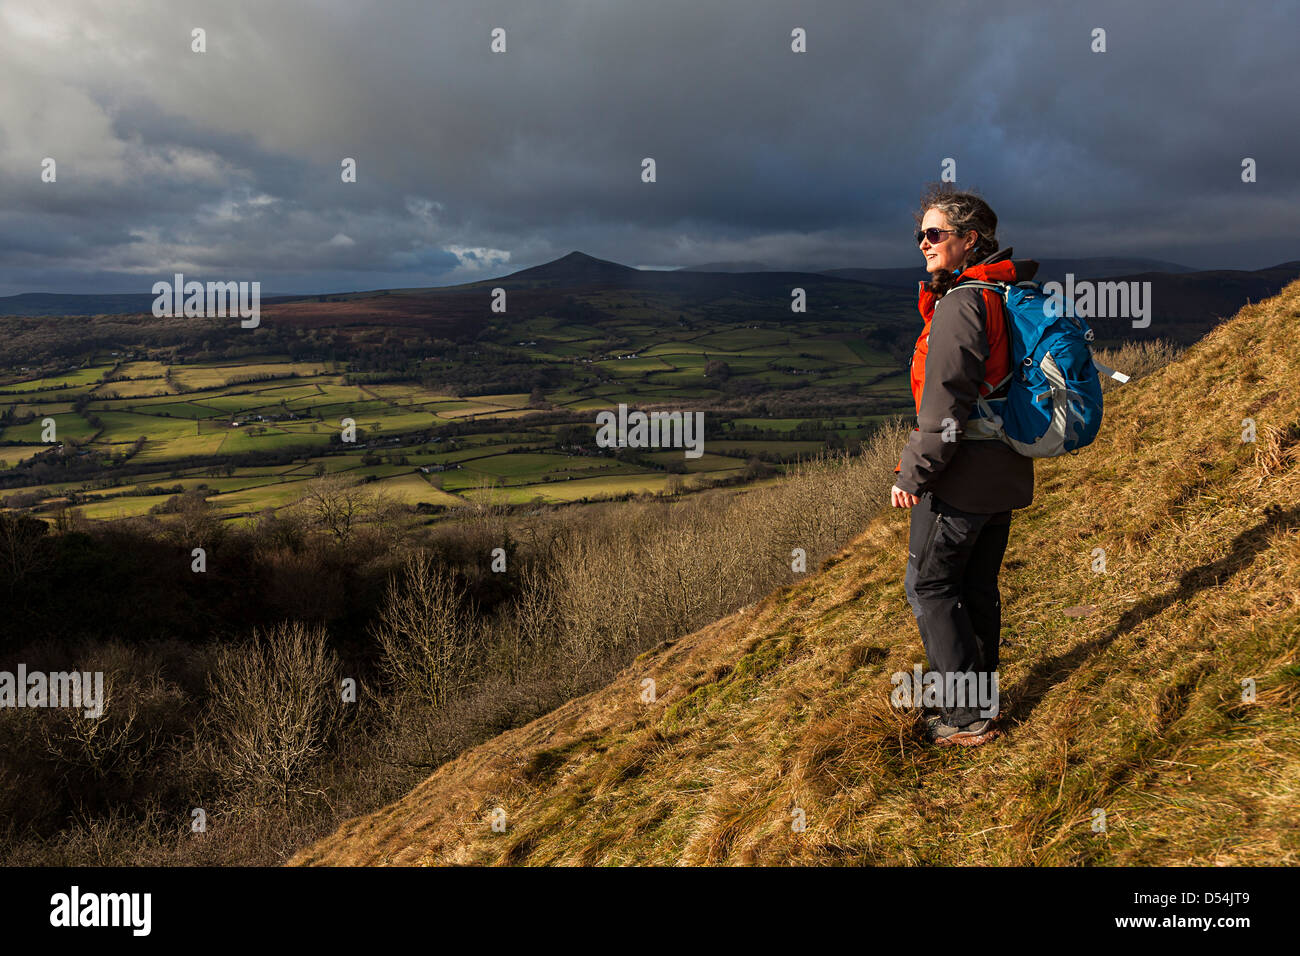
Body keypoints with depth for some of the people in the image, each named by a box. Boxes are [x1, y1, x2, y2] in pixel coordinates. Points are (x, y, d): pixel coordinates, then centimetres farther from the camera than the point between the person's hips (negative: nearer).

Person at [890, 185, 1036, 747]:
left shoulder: (961, 303, -18)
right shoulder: (1005, 295, 12)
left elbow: (946, 401, -24)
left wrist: (912, 473, -18)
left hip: (961, 475, -9)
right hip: (1004, 474, 9)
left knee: (929, 585, 2)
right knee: (977, 586, 17)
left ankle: (967, 717, 6)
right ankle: (981, 702, 28)